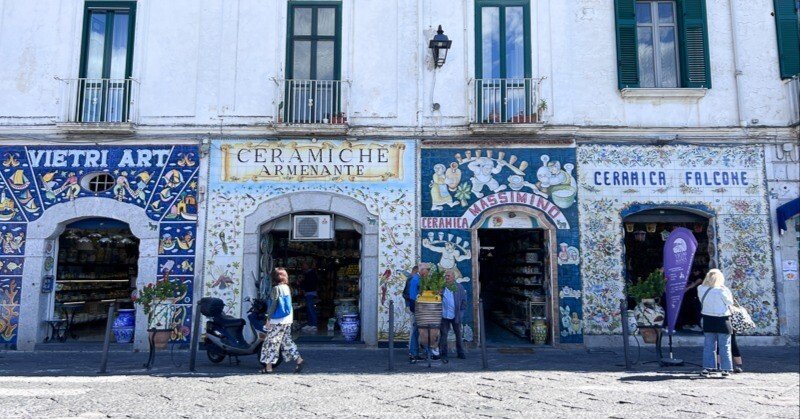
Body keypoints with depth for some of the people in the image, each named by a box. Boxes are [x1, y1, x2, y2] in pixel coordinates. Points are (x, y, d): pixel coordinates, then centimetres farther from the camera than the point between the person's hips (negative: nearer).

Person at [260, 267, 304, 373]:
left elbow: (273, 304, -14)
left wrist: (269, 319, -10)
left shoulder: (276, 288, -12)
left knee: (271, 342, 0)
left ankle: (268, 366, 4)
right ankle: (298, 359, 6)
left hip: (277, 321, -8)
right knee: (287, 341, 13)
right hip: (288, 320, 8)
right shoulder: (287, 287, 11)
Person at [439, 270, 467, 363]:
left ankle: (460, 353, 28)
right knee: (443, 335, 0)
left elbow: (464, 301, 4)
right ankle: (443, 355, 8)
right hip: (444, 315, -1)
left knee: (458, 334, 13)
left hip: (456, 315, 1)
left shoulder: (459, 287, 3)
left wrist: (461, 313, -1)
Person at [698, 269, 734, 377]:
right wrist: (726, 289, 1)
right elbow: (730, 302, -5)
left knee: (709, 345, 10)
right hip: (722, 320, -4)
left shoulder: (701, 289, -3)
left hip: (708, 320, 4)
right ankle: (725, 369, 10)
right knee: (724, 346, 7)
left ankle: (707, 368, 10)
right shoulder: (721, 290, -17)